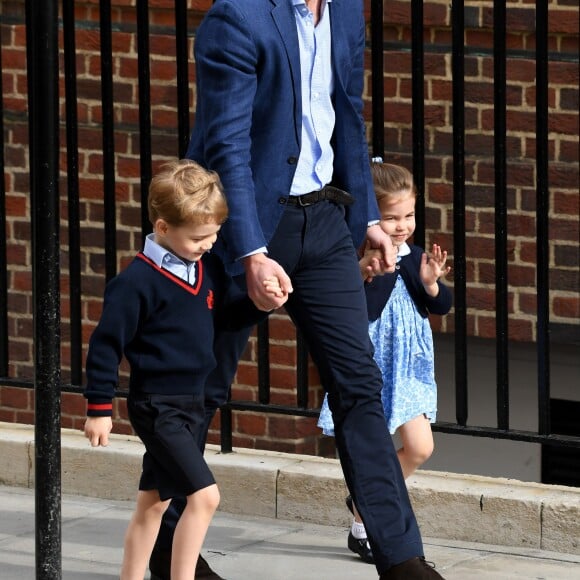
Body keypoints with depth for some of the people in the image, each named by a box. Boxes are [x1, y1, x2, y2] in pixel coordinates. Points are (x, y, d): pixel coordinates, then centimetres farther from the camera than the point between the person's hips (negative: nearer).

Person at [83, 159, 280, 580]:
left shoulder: (209, 268, 5)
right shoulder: (137, 281, -16)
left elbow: (225, 317, 19)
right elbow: (106, 344, -12)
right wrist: (99, 408, -10)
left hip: (191, 403, 8)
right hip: (156, 404, -8)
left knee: (153, 503, 15)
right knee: (204, 495, -16)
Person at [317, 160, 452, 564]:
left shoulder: (416, 258, 2)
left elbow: (441, 307, 6)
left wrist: (431, 284, -14)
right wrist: (361, 274, -35)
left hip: (407, 369, 6)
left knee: (420, 447, 2)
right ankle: (362, 529, 18)